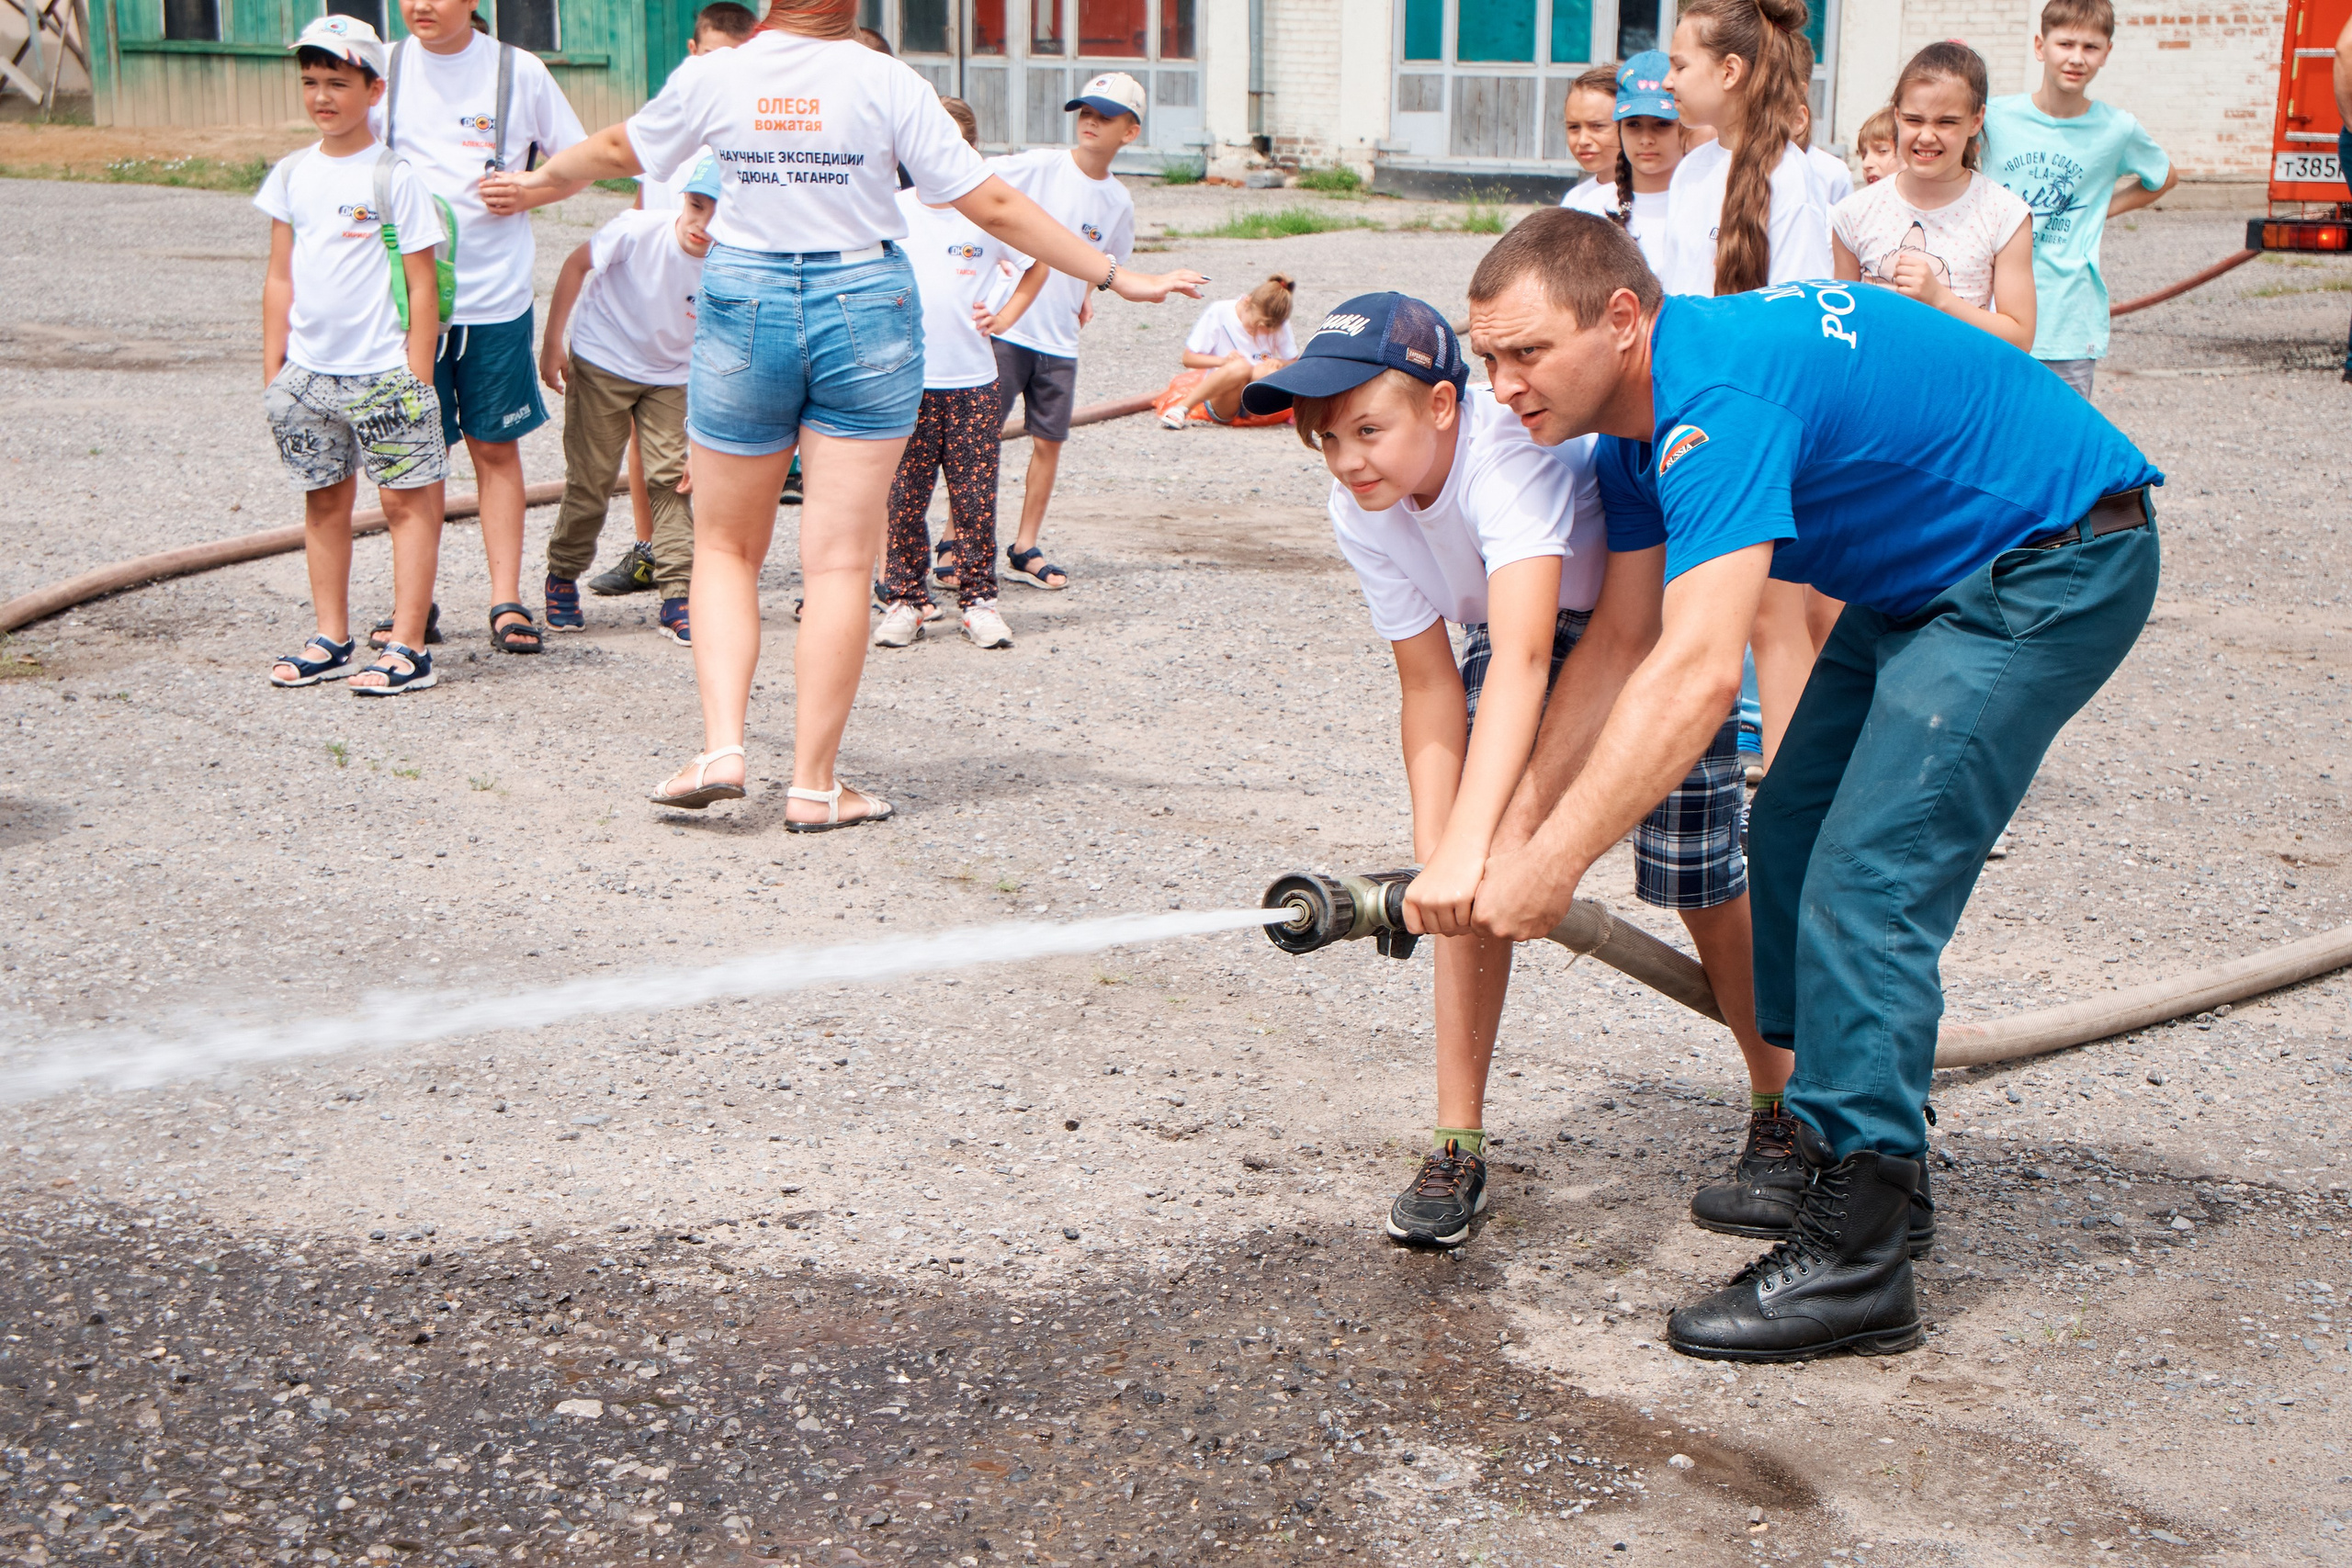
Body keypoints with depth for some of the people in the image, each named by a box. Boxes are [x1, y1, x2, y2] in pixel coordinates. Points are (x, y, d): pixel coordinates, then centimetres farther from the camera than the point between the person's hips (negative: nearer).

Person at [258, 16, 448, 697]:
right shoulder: (291, 174, 9)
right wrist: (272, 371, 10)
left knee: (406, 498, -3)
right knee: (324, 499, 11)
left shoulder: (393, 177, -6)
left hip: (382, 371, -5)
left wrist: (417, 378, -10)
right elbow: (280, 278, 13)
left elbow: (422, 284, -7)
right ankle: (331, 640, 20)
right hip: (308, 372, 5)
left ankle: (408, 648, 0)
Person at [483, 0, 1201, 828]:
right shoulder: (887, 83, -6)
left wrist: (542, 180, 39)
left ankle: (722, 747, 2)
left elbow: (615, 151, 18)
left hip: (744, 311, 1)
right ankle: (814, 784, 6)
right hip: (865, 312, -1)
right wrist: (1113, 275, 1)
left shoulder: (713, 76, 0)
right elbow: (993, 206, -6)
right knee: (839, 560, 3)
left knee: (725, 547, 16)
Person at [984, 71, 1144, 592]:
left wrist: (1083, 293, 12)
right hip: (1006, 328, -5)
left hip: (1060, 340, 5)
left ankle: (1024, 549, 19)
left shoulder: (1118, 201, 6)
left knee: (1049, 441, 7)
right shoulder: (1039, 166, -9)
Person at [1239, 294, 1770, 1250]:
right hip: (1518, 625, 5)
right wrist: (1434, 848, -27)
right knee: (1473, 881, -13)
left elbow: (1523, 659, -53)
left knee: (1699, 876, -9)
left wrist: (1465, 846, -63)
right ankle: (1458, 1142, -3)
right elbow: (1430, 686, -14)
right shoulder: (1362, 513, -20)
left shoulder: (1513, 455, -41)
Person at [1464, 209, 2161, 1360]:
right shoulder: (1637, 420, 2)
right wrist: (1515, 831, -4)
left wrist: (1555, 864, -37)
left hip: (2055, 566, -10)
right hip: (1926, 576, 10)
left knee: (1864, 884, -16)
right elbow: (1623, 648, 3)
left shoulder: (1719, 401, -30)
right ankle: (1874, 1174, 23)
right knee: (1793, 836, 11)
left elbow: (1698, 672, -39)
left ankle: (1855, 1262, -12)